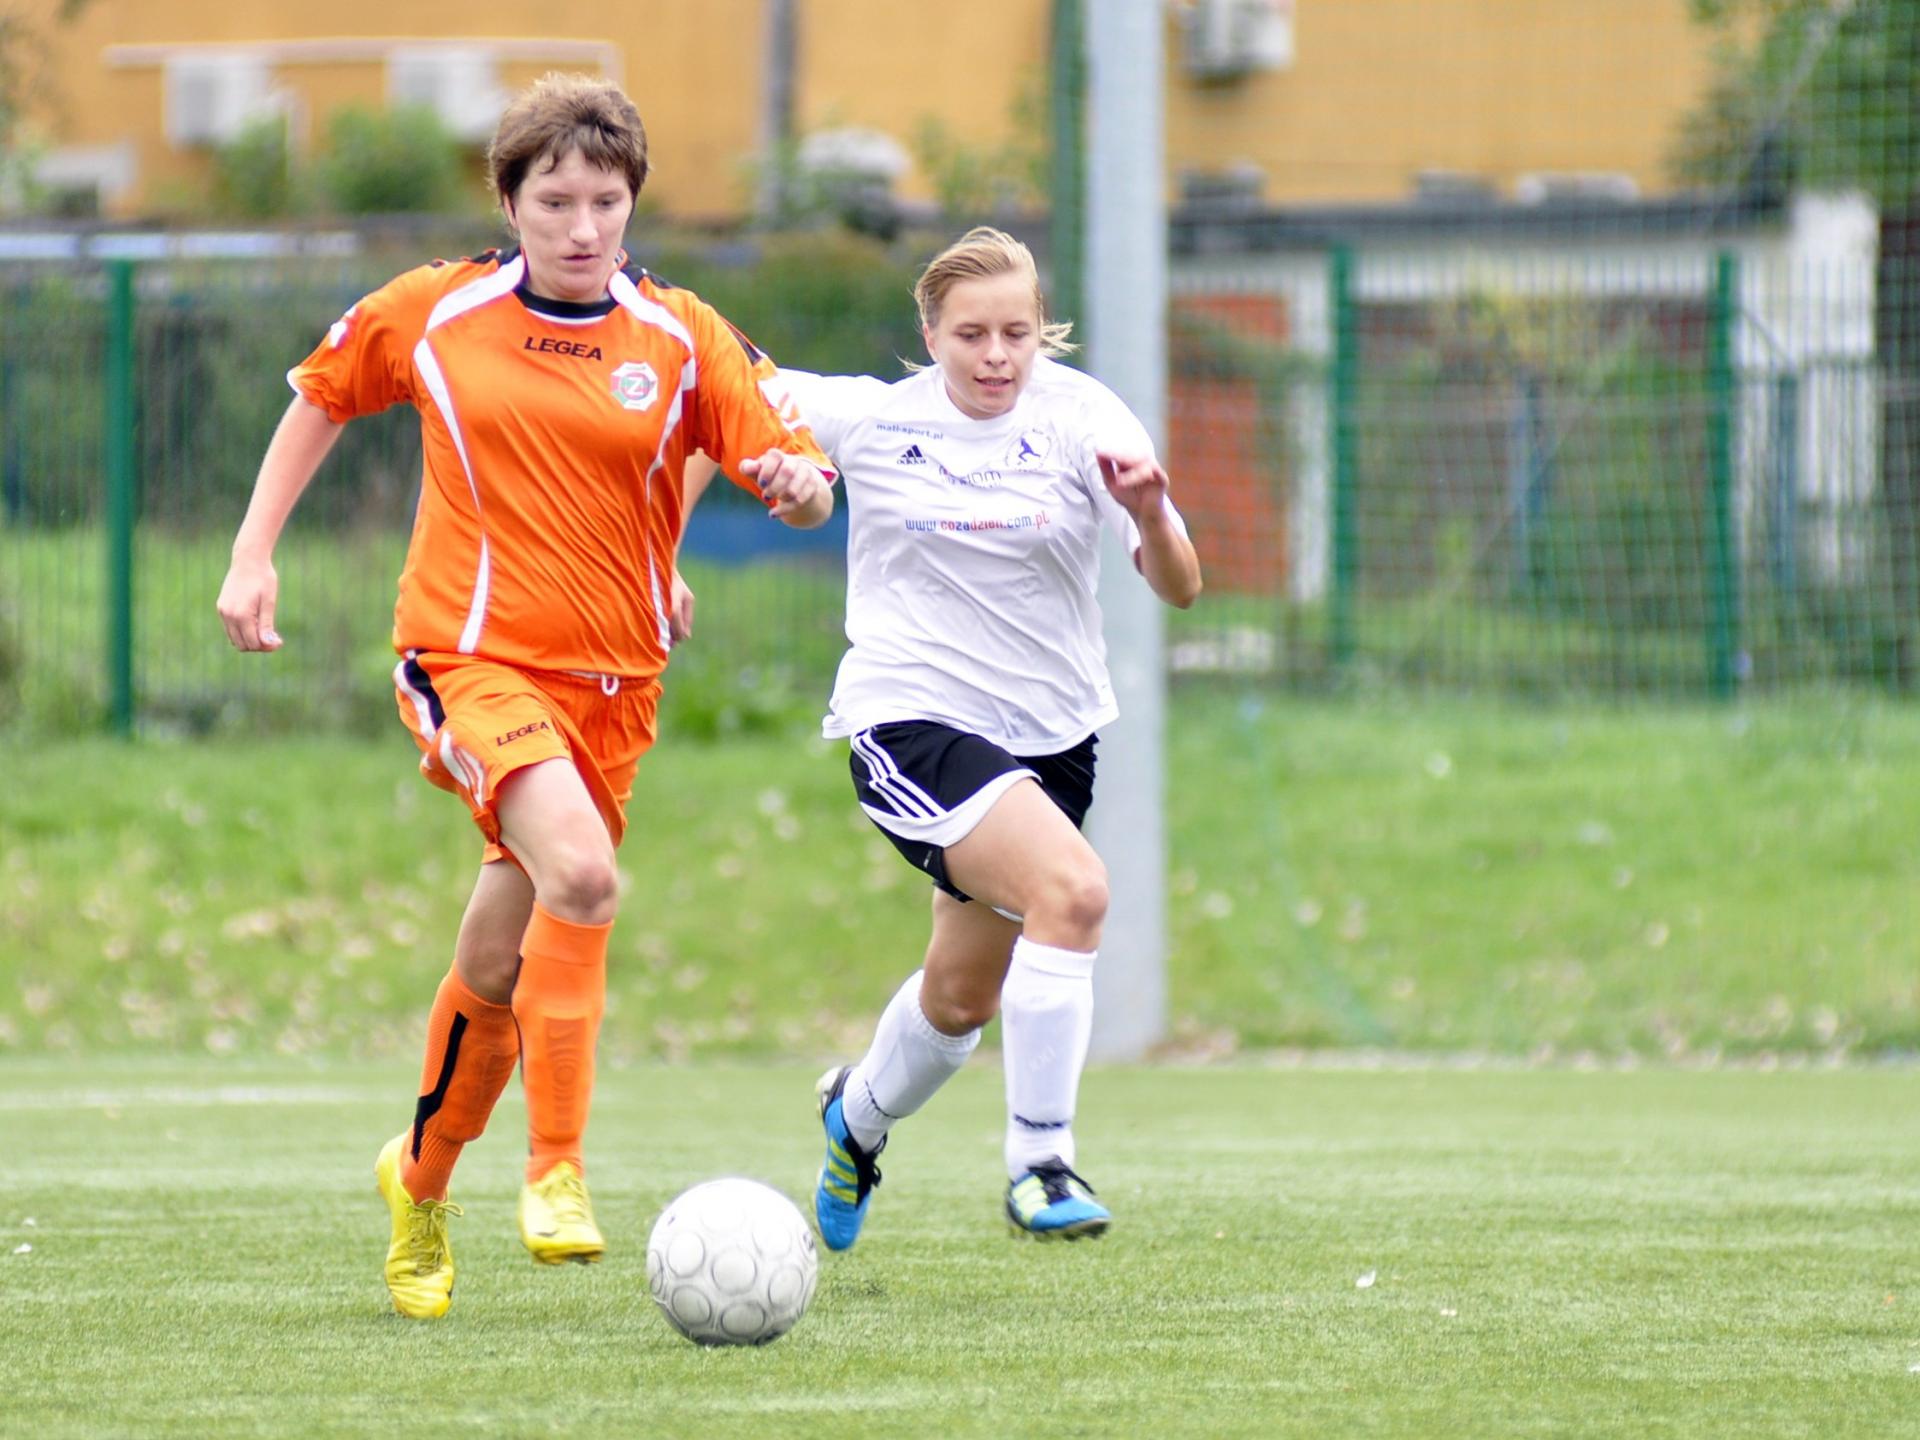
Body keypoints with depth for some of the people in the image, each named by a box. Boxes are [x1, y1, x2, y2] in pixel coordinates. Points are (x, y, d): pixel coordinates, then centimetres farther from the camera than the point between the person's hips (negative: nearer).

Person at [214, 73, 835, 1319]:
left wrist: (801, 481, -27)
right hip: (470, 655, -3)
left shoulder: (681, 338, 1)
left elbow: (802, 483, -3)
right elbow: (320, 398, 17)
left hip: (612, 678, 3)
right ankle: (556, 1169, -22)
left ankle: (423, 1175, 36)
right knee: (581, 874, -30)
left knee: (501, 964, 10)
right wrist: (253, 555, 12)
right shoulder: (431, 315, 0)